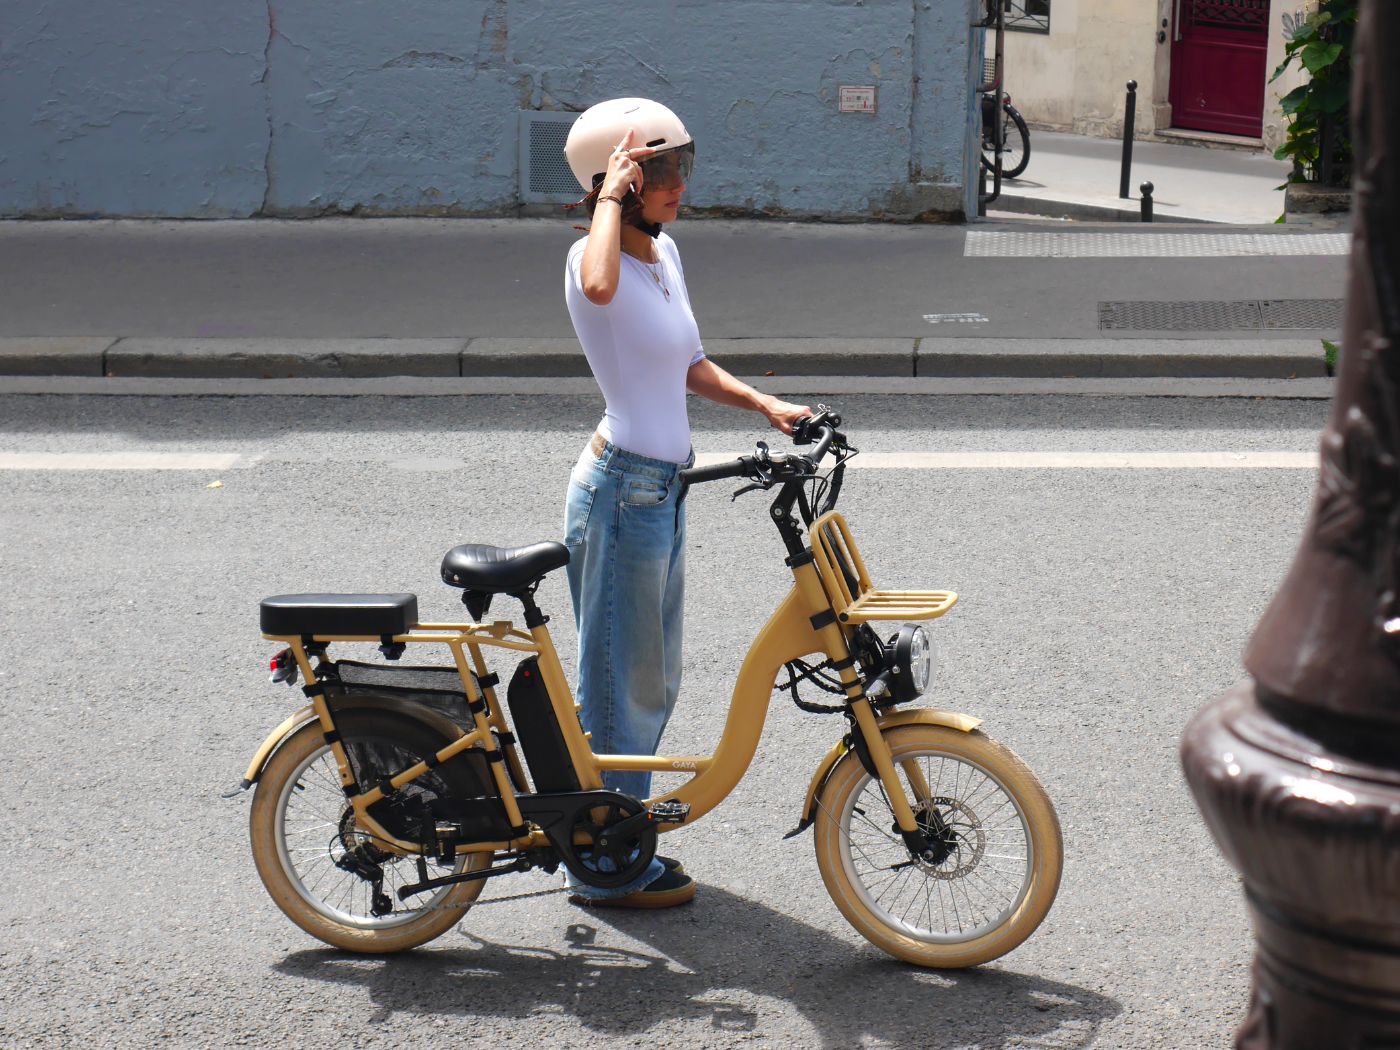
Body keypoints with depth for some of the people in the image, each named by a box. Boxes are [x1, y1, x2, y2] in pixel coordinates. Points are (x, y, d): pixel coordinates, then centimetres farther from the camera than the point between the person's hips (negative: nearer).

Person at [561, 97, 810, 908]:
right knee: (622, 683, 2)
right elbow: (600, 288, -42)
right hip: (622, 488, -9)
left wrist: (764, 403, 7)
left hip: (661, 489, 9)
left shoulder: (665, 252, 11)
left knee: (652, 682, 18)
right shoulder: (593, 258, -15)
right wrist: (611, 197, -28)